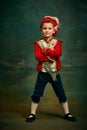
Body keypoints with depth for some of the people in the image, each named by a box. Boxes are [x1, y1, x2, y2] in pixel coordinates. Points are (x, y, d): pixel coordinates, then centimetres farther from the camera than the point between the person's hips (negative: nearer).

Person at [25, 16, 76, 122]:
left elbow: (58, 53, -20)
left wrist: (45, 51, -19)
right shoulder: (38, 43, -3)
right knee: (36, 94, 4)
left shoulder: (57, 42, 0)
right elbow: (38, 56, -17)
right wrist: (50, 56, -21)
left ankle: (67, 113, 22)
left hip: (54, 72, 1)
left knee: (61, 94, 9)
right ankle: (32, 114, 18)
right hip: (42, 73, 0)